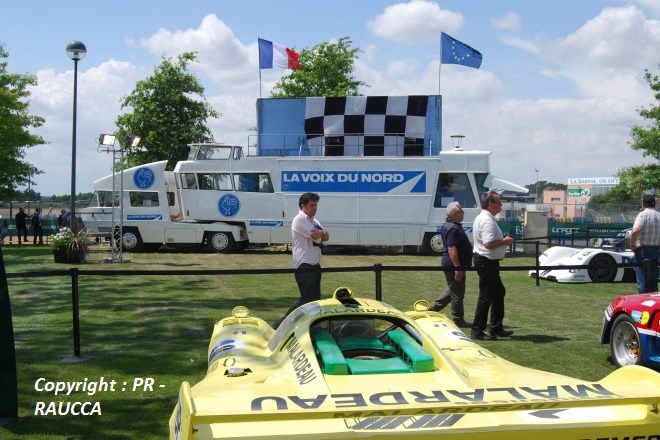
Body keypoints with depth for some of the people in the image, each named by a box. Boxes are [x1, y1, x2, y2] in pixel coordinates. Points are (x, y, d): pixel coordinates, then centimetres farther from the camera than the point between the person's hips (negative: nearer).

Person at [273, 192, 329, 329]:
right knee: (307, 299, -10)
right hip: (305, 267, -9)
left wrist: (320, 234, -11)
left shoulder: (314, 221, 17)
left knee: (315, 298, 12)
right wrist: (322, 232, 1)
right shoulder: (300, 219, -13)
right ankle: (281, 323, -4)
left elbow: (326, 237, 11)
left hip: (314, 266, 9)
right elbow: (315, 236, -21)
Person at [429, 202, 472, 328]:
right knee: (457, 293, 0)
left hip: (450, 264, 11)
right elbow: (452, 249, -27)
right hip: (454, 265, -11)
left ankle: (433, 308, 24)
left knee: (452, 290, 22)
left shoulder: (448, 226, 14)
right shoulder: (453, 228, -21)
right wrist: (458, 268, -28)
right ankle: (458, 320, 10)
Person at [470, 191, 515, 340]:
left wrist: (503, 239, 12)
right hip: (487, 262, -11)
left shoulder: (484, 218, 14)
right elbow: (489, 244, -30)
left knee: (499, 292, 18)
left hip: (487, 262, 11)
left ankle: (496, 328, 25)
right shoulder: (487, 220, -21)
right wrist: (504, 241, -15)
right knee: (486, 297, -4)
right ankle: (477, 331, 3)